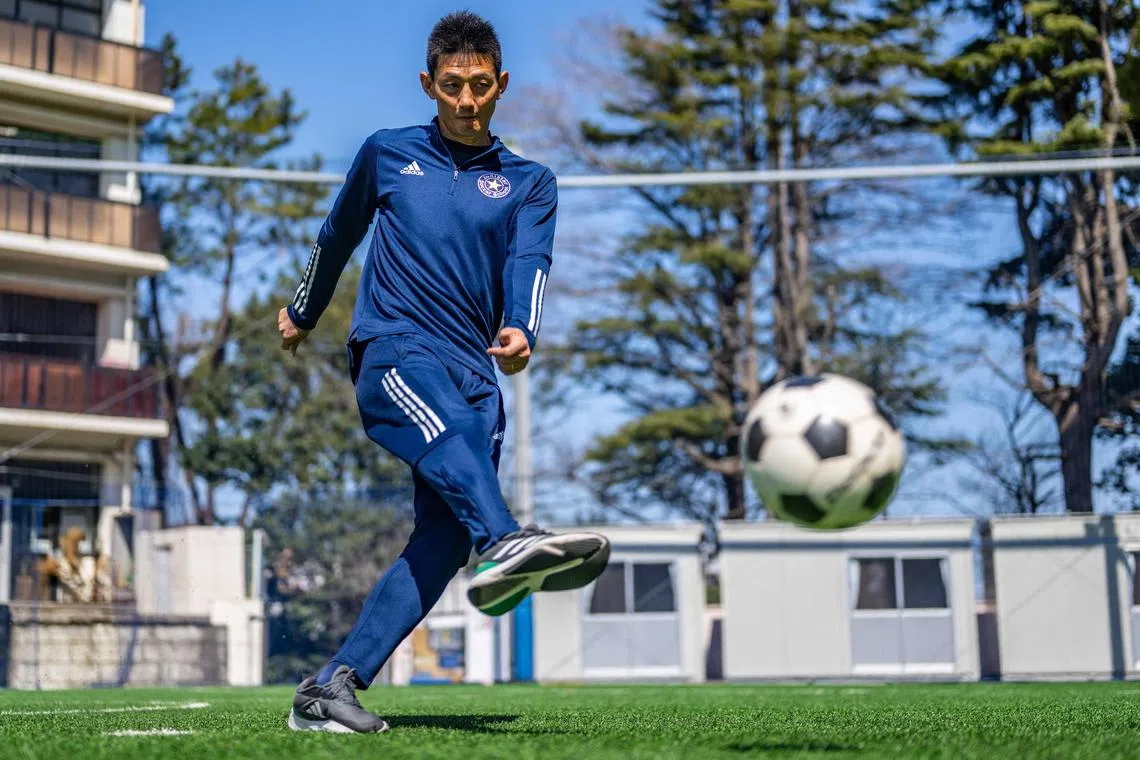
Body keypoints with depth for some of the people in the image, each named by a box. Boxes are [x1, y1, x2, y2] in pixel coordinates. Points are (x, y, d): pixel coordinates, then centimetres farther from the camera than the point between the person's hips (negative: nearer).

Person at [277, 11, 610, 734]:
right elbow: (339, 234, 33)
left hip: (474, 369, 2)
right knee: (455, 432, -36)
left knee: (445, 536, -14)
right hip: (392, 347, -2)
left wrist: (521, 330, -21)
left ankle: (330, 688, -14)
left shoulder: (530, 182, 17)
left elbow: (529, 263, -1)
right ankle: (507, 544, -65)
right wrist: (303, 311, 42)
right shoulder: (386, 154, 18)